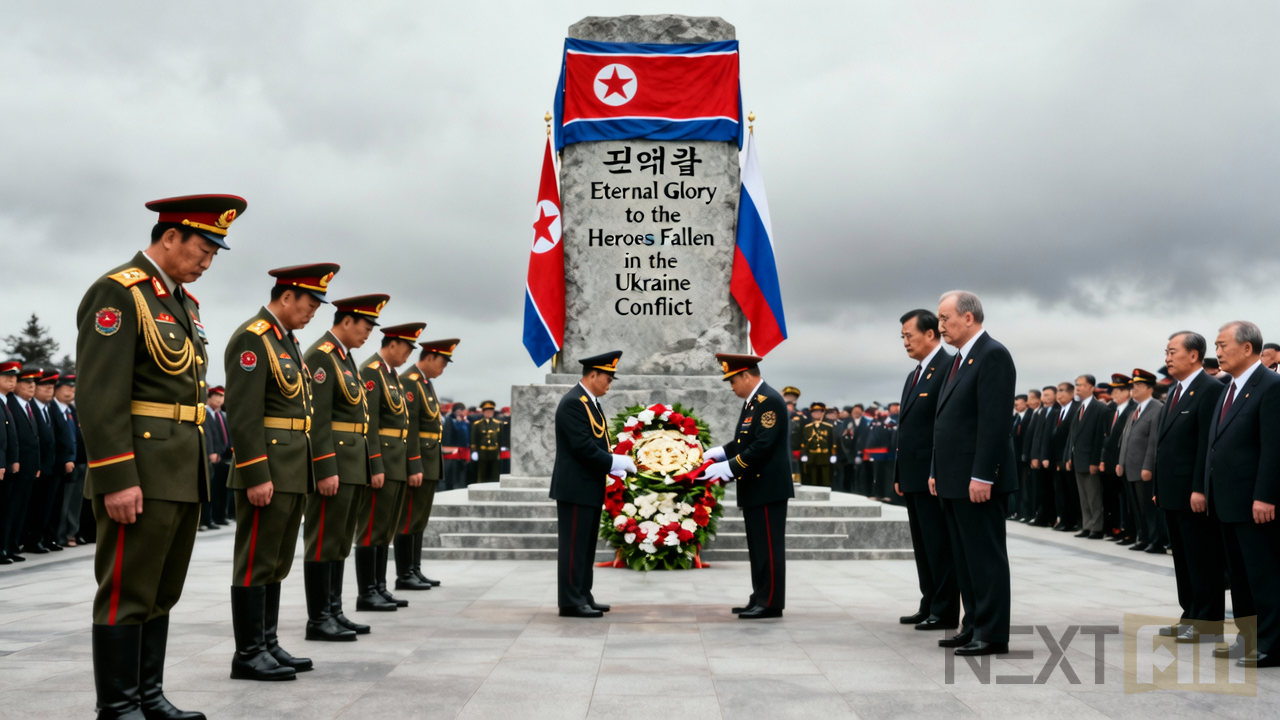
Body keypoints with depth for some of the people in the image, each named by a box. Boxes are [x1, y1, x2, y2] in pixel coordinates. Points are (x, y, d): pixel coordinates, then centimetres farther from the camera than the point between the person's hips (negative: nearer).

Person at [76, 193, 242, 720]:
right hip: (141, 475, -9)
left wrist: (197, 468, 17)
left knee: (162, 594, 14)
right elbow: (99, 395, -18)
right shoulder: (117, 292, -12)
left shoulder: (184, 299, 16)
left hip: (183, 473, 9)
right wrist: (117, 479, -22)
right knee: (127, 594, -1)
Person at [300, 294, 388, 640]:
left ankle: (334, 612, 18)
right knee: (323, 543, -4)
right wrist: (326, 470, -23)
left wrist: (362, 467, 18)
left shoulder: (345, 357, 18)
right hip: (331, 462, -10)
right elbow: (318, 418, -19)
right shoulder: (320, 356, -12)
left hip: (351, 464, 10)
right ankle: (318, 619, 1)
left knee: (341, 543, 12)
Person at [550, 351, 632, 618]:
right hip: (575, 487, -10)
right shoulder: (573, 403, -16)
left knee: (586, 546, 14)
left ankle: (583, 596, 22)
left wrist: (614, 466, 3)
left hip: (590, 488, 10)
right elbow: (583, 446, -22)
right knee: (574, 546, -4)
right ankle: (570, 602, 1)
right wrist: (614, 462, -16)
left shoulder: (592, 402, 16)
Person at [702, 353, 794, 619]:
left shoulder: (769, 401, -16)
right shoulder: (752, 402, 15)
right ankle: (760, 598, 21)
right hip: (754, 488, 10)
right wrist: (719, 453, 5)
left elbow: (763, 445, -23)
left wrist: (729, 468, -22)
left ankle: (771, 603, 1)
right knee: (758, 547, 14)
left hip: (768, 487, -10)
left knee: (769, 546, -5)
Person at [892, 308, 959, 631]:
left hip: (934, 475, -9)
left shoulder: (949, 368, -11)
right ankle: (929, 606, 20)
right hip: (913, 477, 9)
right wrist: (900, 474, 17)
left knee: (940, 546, -3)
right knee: (923, 547, 13)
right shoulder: (914, 375, 19)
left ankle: (945, 612, 3)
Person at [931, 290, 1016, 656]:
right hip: (954, 481, 10)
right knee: (964, 558, 13)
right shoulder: (959, 359, 18)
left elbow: (995, 421, -20)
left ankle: (992, 635, 2)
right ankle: (974, 627, 20)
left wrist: (982, 476, -23)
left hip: (977, 479, -10)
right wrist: (937, 471, 17)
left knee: (986, 556, -4)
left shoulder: (993, 355, -12)